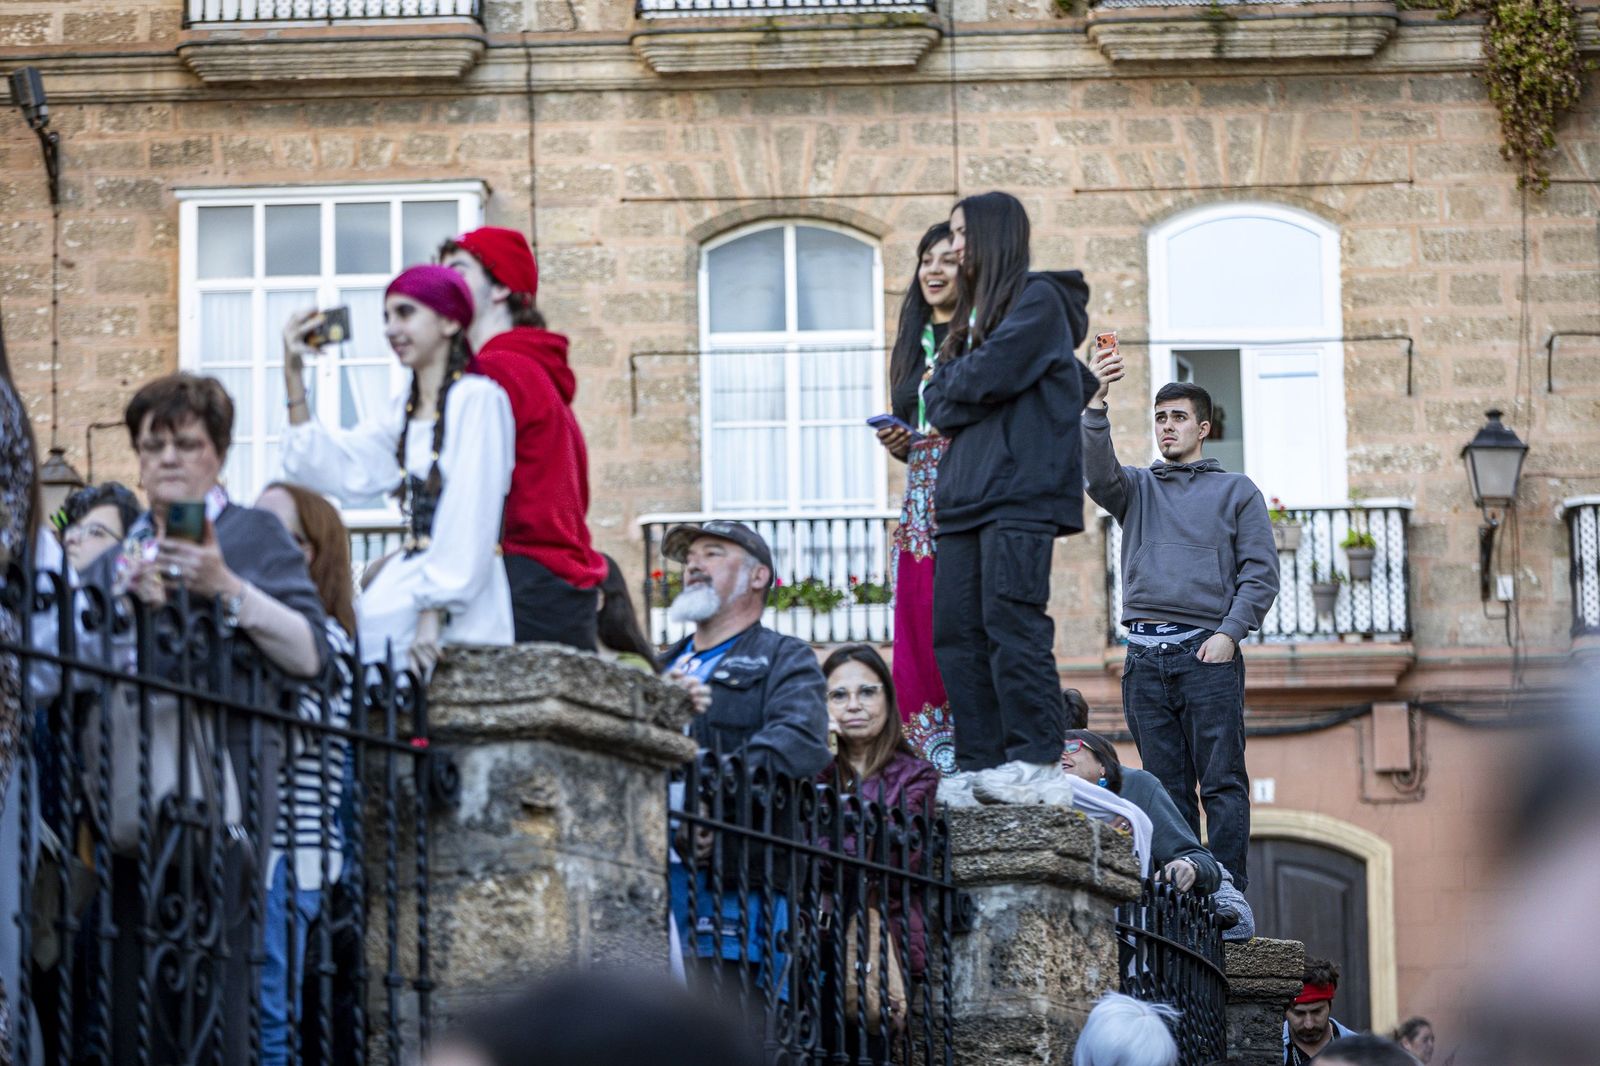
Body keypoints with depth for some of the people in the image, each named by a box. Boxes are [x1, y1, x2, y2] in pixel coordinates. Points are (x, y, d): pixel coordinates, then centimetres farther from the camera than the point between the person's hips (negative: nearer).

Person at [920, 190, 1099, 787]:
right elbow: (937, 396, 19)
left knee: (1010, 620, -13)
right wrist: (949, 403, -2)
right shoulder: (976, 312, 25)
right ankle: (979, 762, 5)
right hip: (966, 492, 9)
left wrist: (946, 388, 6)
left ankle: (1038, 756, -12)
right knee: (956, 629, 3)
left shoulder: (1039, 301, -2)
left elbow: (988, 377, -13)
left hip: (1020, 491, -9)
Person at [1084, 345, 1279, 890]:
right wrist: (1096, 401, -18)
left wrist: (1229, 631, -9)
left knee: (1221, 783, -7)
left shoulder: (1236, 492, 13)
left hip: (1207, 652, -3)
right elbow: (1098, 471, -3)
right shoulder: (1137, 488, 20)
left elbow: (1261, 573, 5)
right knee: (1165, 787, 3)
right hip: (1144, 656, 3)